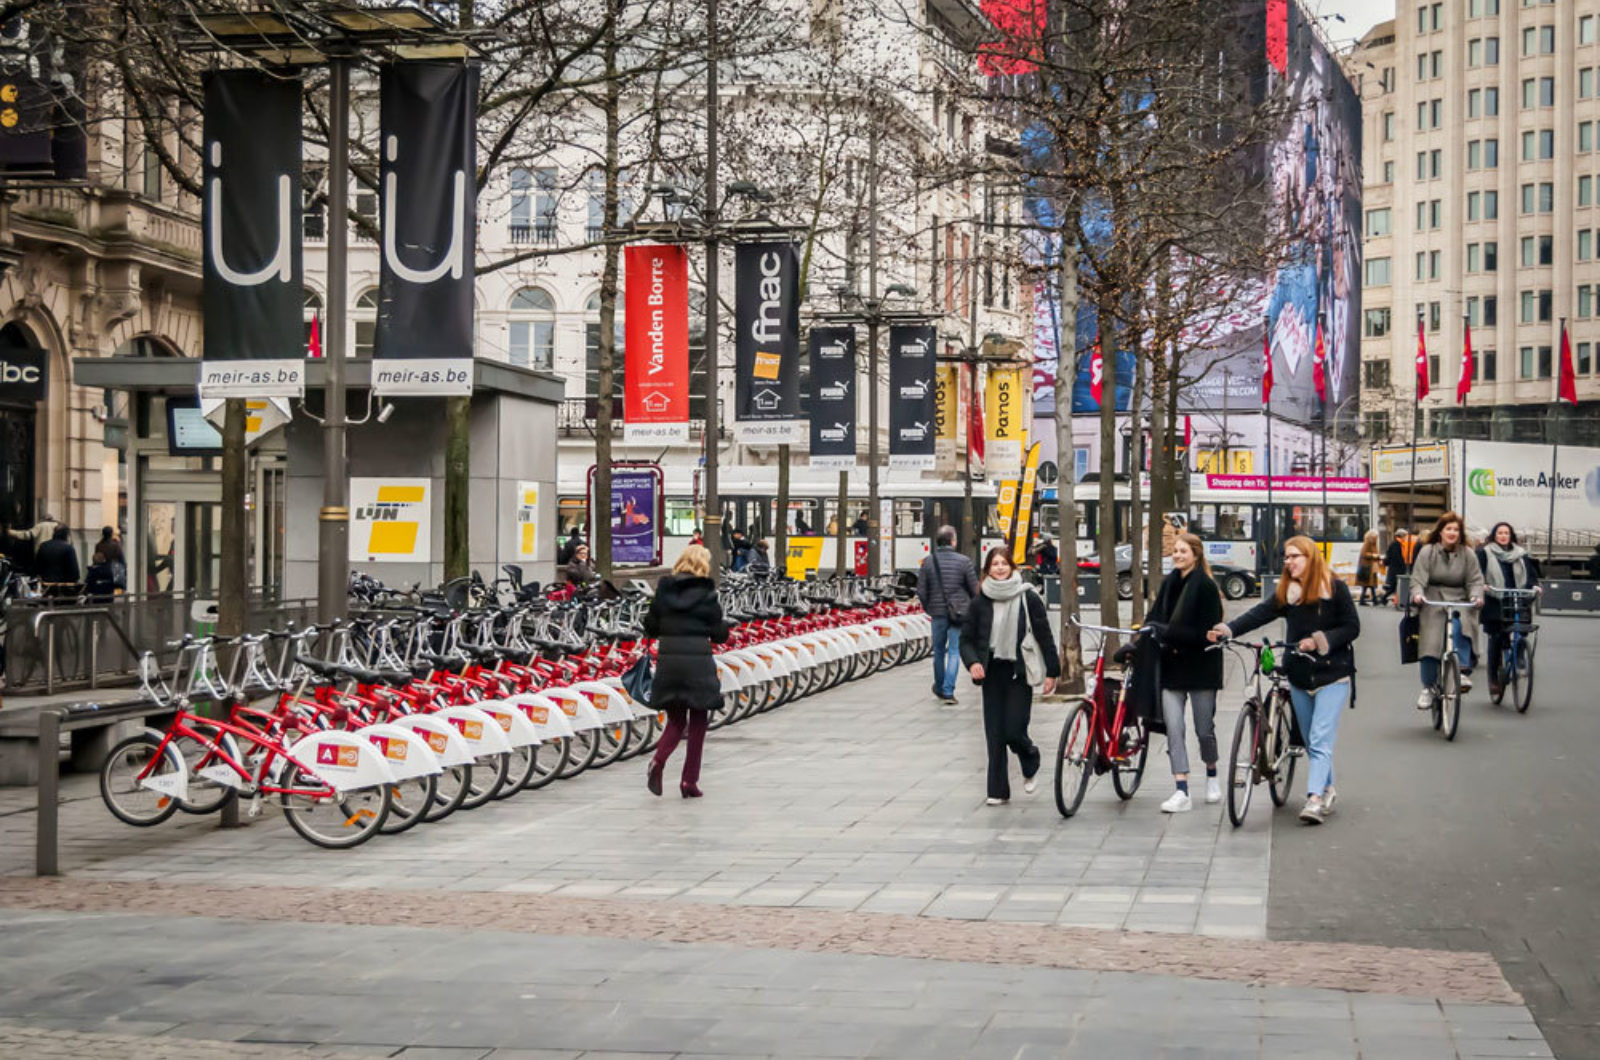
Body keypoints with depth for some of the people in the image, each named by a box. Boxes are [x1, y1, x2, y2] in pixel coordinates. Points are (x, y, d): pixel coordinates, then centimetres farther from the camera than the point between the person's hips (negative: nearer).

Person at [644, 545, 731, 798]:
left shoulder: (664, 590, 5)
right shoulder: (706, 592, -5)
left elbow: (650, 627, 7)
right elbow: (718, 633, -3)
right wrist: (725, 626, 18)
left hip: (667, 657, 3)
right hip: (697, 659, -3)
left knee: (676, 720, 16)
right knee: (698, 722, 10)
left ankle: (658, 761, -11)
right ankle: (689, 781, 9)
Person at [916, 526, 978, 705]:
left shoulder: (928, 561, -3)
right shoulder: (963, 561, -8)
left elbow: (921, 591, -1)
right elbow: (975, 589, -4)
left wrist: (928, 608, 15)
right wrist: (971, 609, 14)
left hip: (938, 612, 2)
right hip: (959, 613, -2)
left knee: (939, 650, 17)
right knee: (955, 650, 2)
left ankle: (939, 688, 29)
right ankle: (948, 690, -6)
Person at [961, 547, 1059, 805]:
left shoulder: (1028, 598, -3)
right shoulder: (980, 602, 4)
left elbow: (1044, 636, 0)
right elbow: (966, 638, 9)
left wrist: (1052, 672, -2)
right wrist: (972, 662, -9)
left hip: (1019, 674, -3)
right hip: (992, 675, 3)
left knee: (1014, 731, -9)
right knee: (995, 735, 2)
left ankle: (1031, 765, 24)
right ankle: (998, 791, 11)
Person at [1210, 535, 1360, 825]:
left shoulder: (1335, 588, -5)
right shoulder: (1286, 592, 6)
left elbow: (1352, 627, -6)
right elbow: (1259, 614, -6)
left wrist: (1320, 641, -18)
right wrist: (1227, 629, -21)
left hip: (1332, 674, -5)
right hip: (1299, 676, 5)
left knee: (1320, 740, -14)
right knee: (1311, 741, 12)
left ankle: (1315, 799, -21)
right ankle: (1327, 791, 26)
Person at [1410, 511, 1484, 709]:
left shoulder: (1467, 554, 5)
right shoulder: (1427, 552, 1)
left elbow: (1475, 580, 3)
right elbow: (1418, 578, -5)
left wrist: (1476, 596, -17)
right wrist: (1418, 594, -25)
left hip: (1459, 602, 0)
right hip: (1433, 602, 0)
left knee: (1459, 628, -32)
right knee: (1430, 644, -11)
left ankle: (1464, 672, -24)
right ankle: (1428, 689, 3)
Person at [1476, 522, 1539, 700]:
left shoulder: (1520, 554, 15)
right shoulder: (1485, 553, 6)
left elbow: (1530, 572, 10)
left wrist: (1534, 585, -10)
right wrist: (1482, 585, -21)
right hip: (1494, 603, -2)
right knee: (1496, 639, -5)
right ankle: (1493, 679, 3)